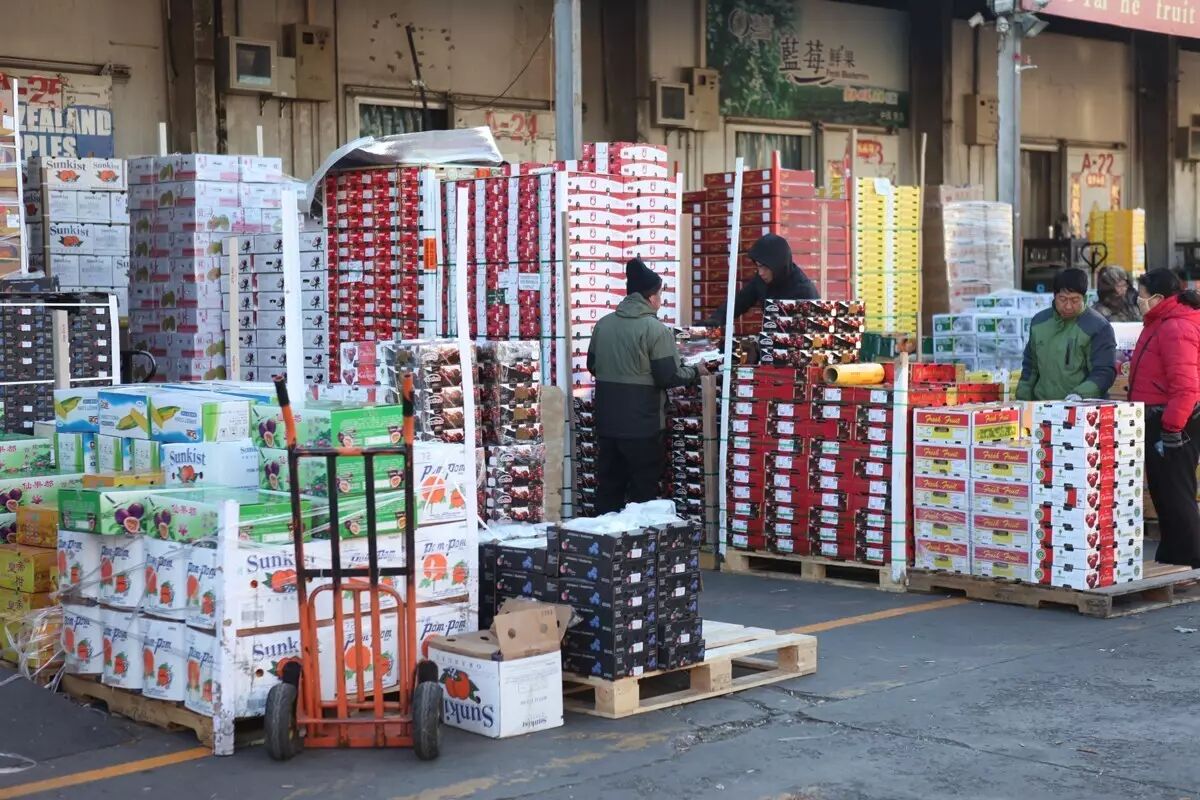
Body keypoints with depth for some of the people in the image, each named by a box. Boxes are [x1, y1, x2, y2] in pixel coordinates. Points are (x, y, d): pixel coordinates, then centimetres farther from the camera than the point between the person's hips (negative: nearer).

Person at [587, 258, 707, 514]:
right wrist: (695, 371, 3)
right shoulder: (656, 329, -13)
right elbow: (668, 376, -15)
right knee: (643, 489, 4)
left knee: (608, 486, 13)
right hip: (642, 425, -6)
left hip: (607, 422, 6)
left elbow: (592, 365, 15)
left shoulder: (603, 324, 5)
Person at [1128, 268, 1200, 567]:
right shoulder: (1162, 324, 17)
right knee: (1163, 494, 16)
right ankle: (1169, 559, 24)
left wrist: (1172, 430, -24)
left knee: (1176, 496, -6)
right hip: (1158, 419, 11)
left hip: (1172, 422, -11)